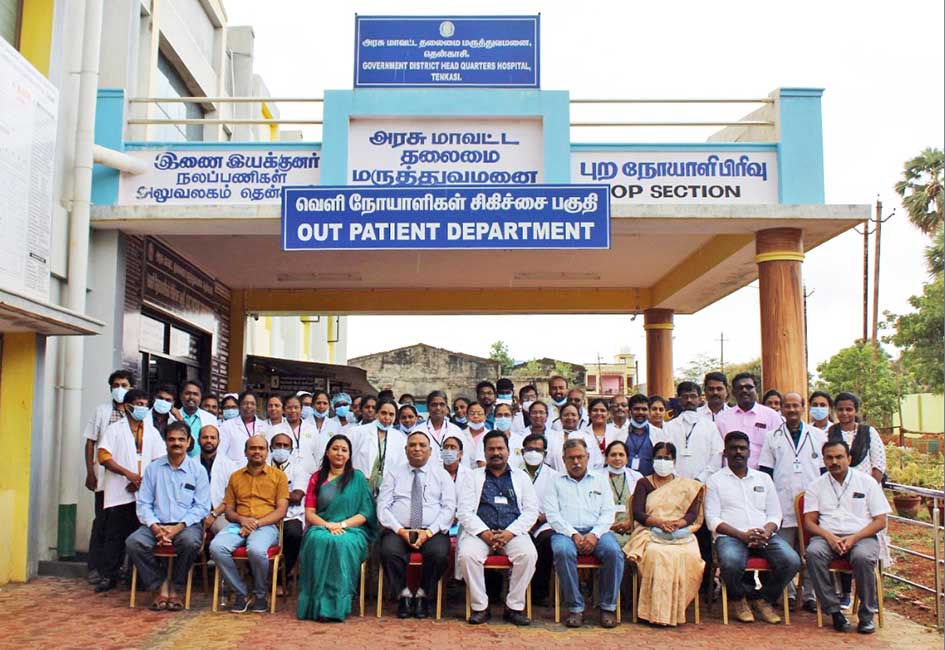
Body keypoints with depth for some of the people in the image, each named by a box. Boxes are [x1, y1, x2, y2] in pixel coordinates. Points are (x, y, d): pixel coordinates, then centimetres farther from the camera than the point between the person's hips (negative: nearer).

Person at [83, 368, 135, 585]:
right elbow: (90, 442, 8)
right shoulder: (101, 411, 8)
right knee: (102, 521, 1)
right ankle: (95, 568, 10)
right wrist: (90, 472, 0)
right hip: (105, 477, 0)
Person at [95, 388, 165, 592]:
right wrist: (129, 474, -14)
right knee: (114, 535, -1)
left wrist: (145, 480, -8)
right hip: (119, 492, -2)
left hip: (144, 493, 2)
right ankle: (108, 576, 6)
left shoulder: (152, 431, 15)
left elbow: (160, 461, 8)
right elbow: (104, 457, -5)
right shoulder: (114, 429, 7)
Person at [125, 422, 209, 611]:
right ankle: (160, 585, -8)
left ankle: (175, 588, -9)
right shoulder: (153, 468, 11)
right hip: (157, 524, 2)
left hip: (186, 525, -2)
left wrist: (178, 527, -15)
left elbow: (202, 507, -1)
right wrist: (155, 527, -12)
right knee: (133, 542, -27)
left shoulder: (197, 470, 5)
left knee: (191, 541, -35)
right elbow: (143, 503, 6)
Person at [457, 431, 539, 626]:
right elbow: (464, 510, 4)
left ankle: (515, 607, -13)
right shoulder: (473, 476, 16)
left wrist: (509, 533, -9)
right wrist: (484, 533, -12)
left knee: (529, 554, -29)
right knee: (467, 554, -31)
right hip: (480, 532, 0)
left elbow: (531, 510, 7)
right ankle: (479, 607, -14)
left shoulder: (521, 477, 18)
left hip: (513, 532, 1)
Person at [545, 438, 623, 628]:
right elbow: (552, 514, 3)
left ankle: (608, 607, -15)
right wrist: (574, 535, -12)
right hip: (566, 531, -1)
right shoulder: (556, 482, 15)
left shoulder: (600, 480, 19)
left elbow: (608, 513, 9)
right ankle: (575, 608, -23)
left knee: (614, 551, -29)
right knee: (563, 551, -35)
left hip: (596, 531, 1)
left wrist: (594, 535, -10)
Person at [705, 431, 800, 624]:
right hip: (730, 536, -3)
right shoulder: (715, 480, 9)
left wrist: (766, 532, -9)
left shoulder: (764, 478, 21)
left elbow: (775, 515, 15)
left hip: (764, 536, 4)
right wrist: (742, 535, -14)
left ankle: (764, 599, 3)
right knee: (731, 563, -35)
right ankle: (740, 599, 0)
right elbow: (712, 520, 0)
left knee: (792, 561, -24)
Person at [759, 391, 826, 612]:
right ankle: (788, 594, 13)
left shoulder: (818, 436, 11)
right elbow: (764, 472, 8)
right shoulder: (773, 438, 10)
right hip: (783, 506, 0)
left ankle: (810, 595, 13)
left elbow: (826, 470, 12)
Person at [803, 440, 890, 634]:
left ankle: (866, 614, -16)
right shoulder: (816, 486, 13)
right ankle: (834, 611, -23)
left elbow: (880, 521, 4)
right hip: (828, 536, 1)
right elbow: (810, 521, 6)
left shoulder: (867, 482, 9)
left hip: (862, 536, -1)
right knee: (813, 552, -32)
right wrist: (829, 536, -14)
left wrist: (853, 538, -11)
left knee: (862, 557, -36)